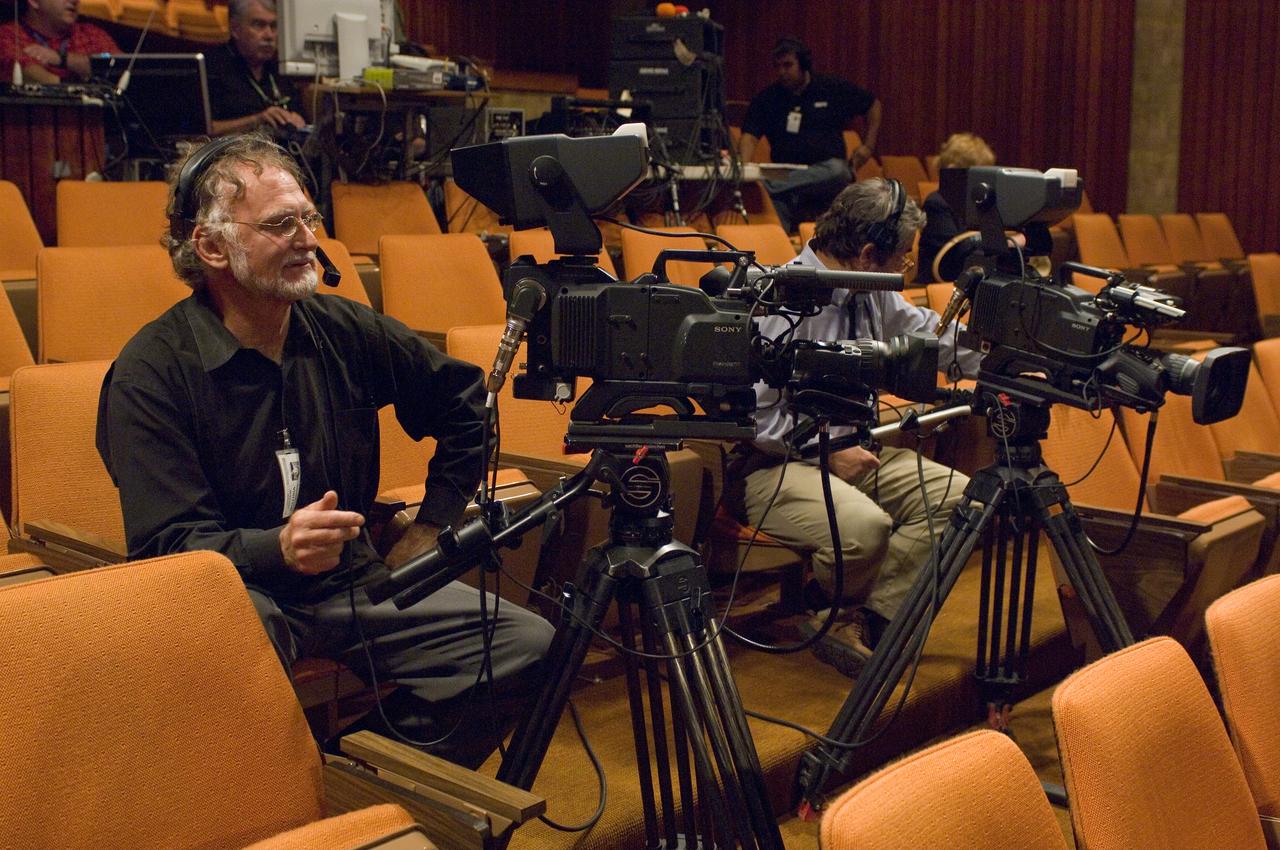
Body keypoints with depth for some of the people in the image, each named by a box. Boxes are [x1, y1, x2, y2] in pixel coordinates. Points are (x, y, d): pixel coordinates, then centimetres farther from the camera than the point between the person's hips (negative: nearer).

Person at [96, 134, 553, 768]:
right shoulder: (149, 374, -8)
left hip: (354, 582, 5)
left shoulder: (345, 330, 5)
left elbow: (464, 401, 20)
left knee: (527, 644, -15)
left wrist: (432, 524, 12)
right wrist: (278, 548, -32)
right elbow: (166, 544, -14)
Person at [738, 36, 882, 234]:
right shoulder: (766, 99, 10)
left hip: (828, 172, 0)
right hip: (787, 176, 1)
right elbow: (750, 136, -3)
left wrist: (868, 146, 10)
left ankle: (765, 185, -43)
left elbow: (874, 105, 21)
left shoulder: (834, 89, 10)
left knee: (837, 170, -39)